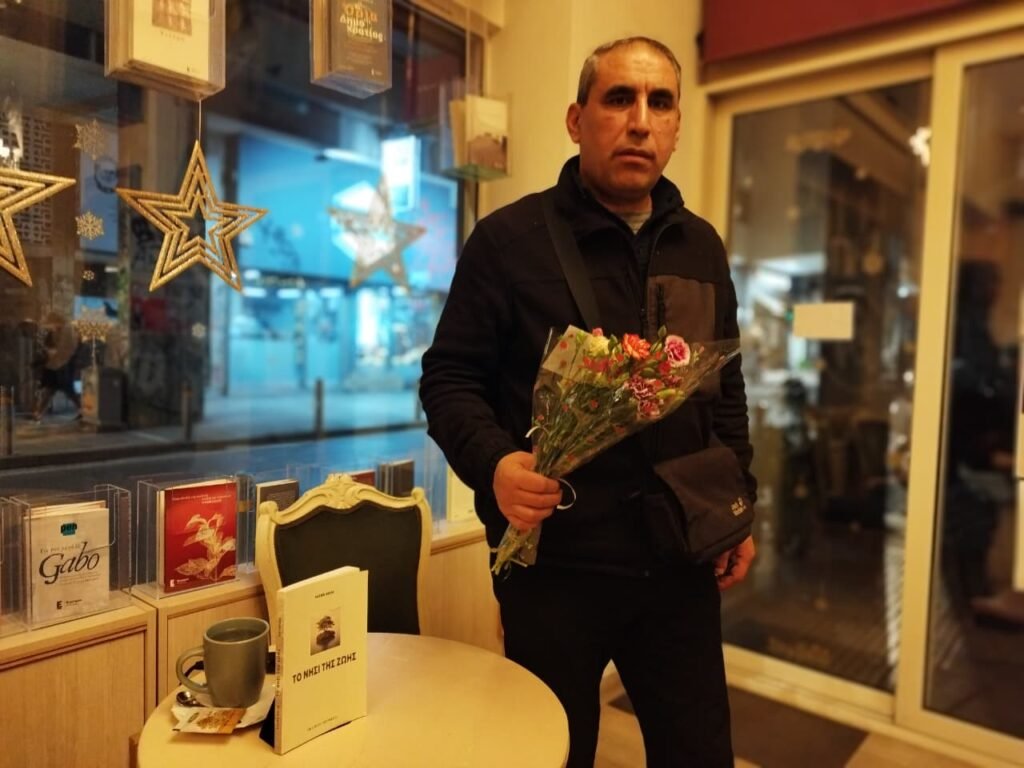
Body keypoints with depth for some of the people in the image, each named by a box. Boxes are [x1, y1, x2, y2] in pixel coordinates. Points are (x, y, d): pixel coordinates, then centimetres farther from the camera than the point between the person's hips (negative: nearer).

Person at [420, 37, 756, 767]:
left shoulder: (701, 247, 10)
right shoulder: (509, 238, -6)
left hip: (679, 561, 5)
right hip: (553, 561, -4)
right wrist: (493, 464, -24)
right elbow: (449, 377, -5)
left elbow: (726, 391, 16)